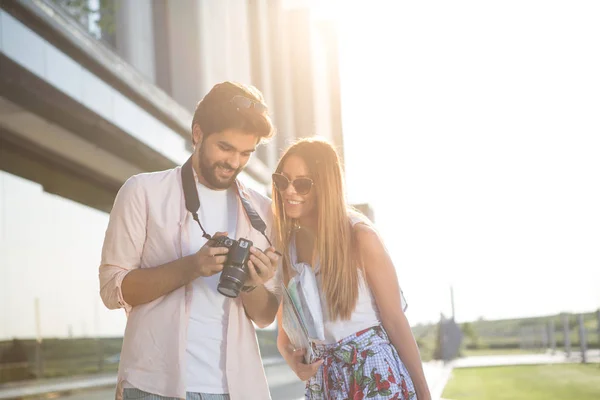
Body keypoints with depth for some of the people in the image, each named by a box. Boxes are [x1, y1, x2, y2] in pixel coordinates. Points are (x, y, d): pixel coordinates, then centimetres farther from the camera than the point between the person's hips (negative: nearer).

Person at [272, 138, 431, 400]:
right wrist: (290, 355, -14)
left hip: (376, 371, -4)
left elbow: (395, 320, -10)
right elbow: (286, 329, 8)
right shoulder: (282, 245, -1)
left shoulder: (360, 237, -13)